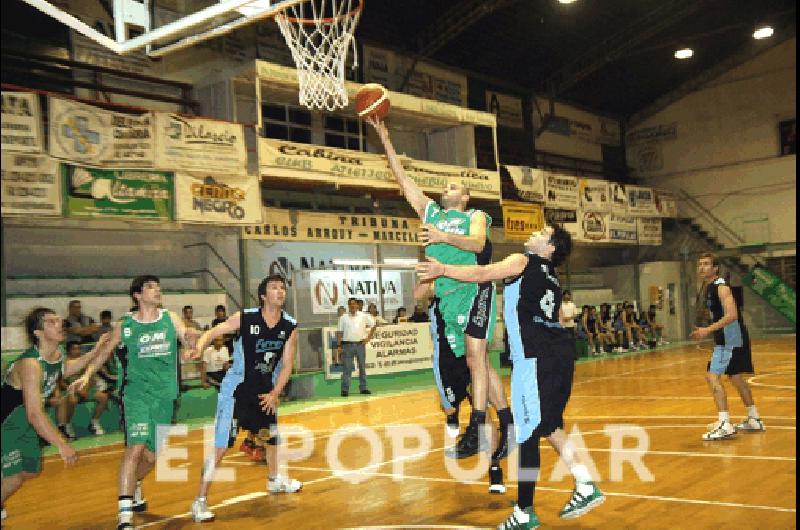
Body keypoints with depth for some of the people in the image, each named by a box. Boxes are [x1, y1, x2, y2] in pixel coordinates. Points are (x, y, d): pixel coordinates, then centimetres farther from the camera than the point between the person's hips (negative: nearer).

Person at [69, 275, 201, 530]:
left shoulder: (170, 319, 5)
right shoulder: (124, 325, 0)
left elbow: (191, 344, 3)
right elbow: (105, 352, 8)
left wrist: (191, 337, -20)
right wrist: (87, 374, -7)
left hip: (165, 394, 4)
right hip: (136, 392, -3)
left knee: (152, 455, 13)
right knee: (136, 447, -21)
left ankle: (133, 486, 44)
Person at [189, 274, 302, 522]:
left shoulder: (290, 326, -6)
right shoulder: (244, 318, -17)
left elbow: (287, 365, 0)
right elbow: (213, 332, -8)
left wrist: (274, 394, -7)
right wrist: (198, 346, -28)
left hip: (265, 390, 6)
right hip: (236, 389, -5)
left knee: (271, 435, 23)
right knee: (220, 446, -11)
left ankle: (274, 480, 49)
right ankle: (200, 501, -1)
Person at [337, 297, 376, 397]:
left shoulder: (364, 316, 4)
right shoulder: (343, 317, 4)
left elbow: (373, 326, 11)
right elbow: (339, 332, 3)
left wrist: (369, 337, 3)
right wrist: (339, 345, -3)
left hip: (360, 344, 1)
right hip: (347, 345, -1)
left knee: (362, 367, 8)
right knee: (347, 368, -2)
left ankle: (363, 388, 16)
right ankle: (345, 389, 1)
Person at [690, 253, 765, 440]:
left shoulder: (721, 287, -16)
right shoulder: (710, 287, 13)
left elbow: (732, 315, -27)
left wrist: (708, 330, -29)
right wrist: (707, 331, 19)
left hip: (731, 340, -11)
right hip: (726, 340, 11)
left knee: (713, 376, -16)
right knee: (736, 377, 20)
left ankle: (725, 425, -18)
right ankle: (754, 420, 34)